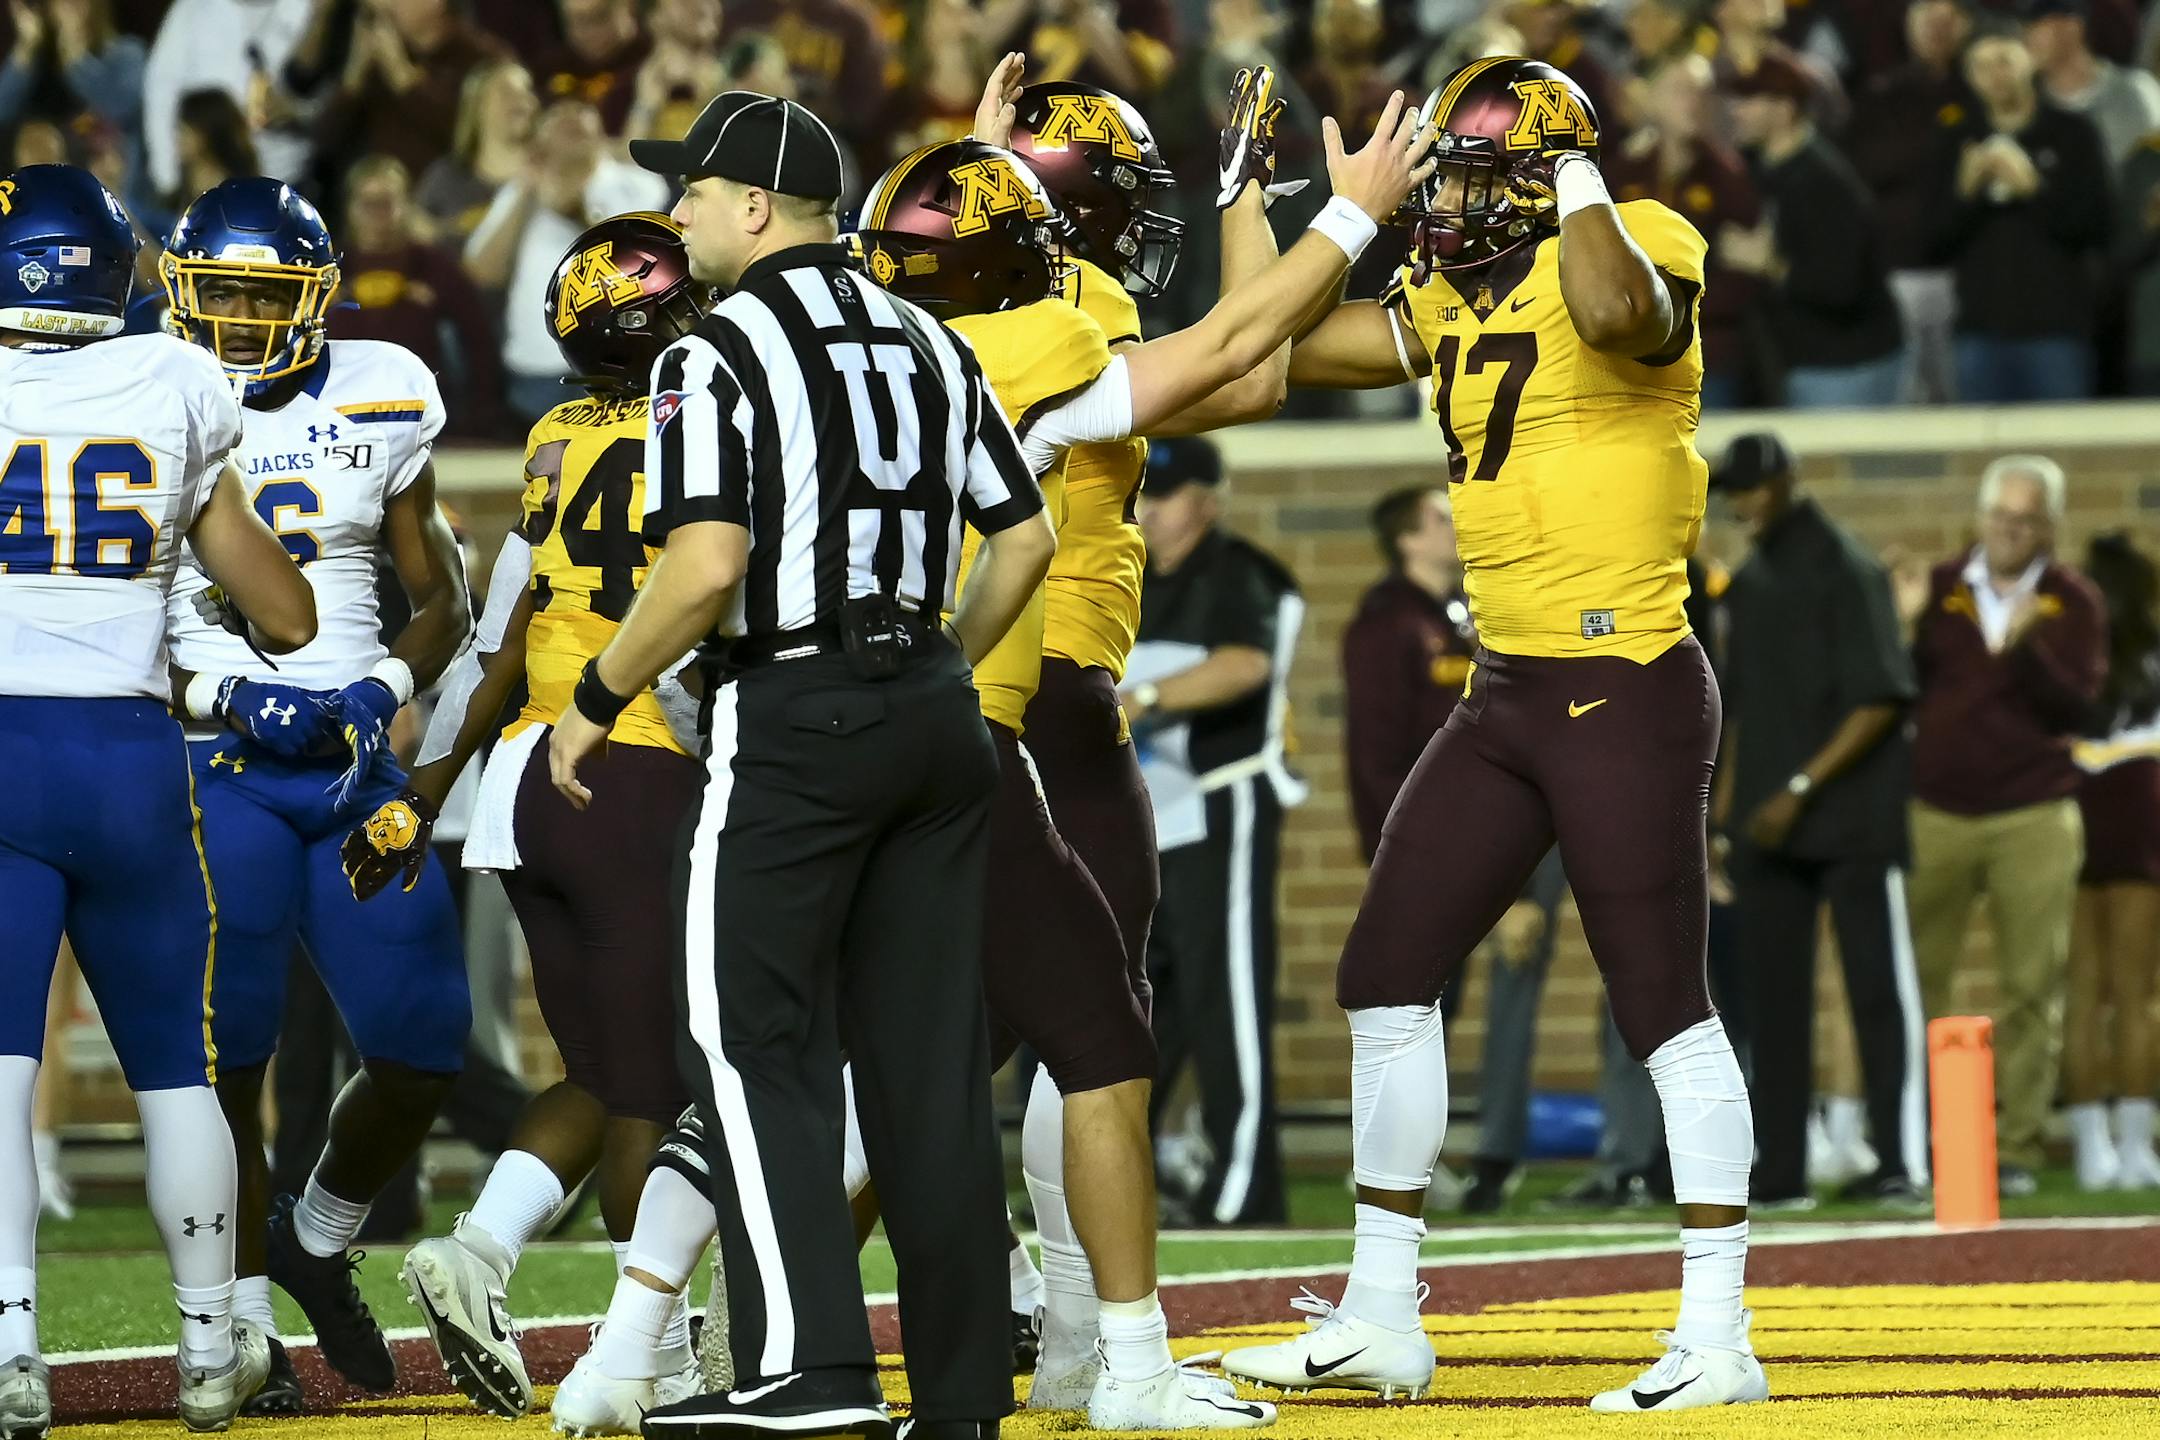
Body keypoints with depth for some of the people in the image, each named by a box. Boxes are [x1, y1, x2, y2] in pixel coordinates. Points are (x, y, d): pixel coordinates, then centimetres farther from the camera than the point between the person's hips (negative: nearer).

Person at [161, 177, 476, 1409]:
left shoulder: (380, 402, 5)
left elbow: (445, 599, 12)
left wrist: (382, 689, -7)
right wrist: (222, 697, -16)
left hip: (357, 762, 3)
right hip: (217, 766, -3)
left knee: (422, 1052, 1)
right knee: (230, 1054, -6)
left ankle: (319, 1239, 27)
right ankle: (242, 1311, 7)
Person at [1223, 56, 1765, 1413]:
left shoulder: (1635, 246, -11)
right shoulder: (1464, 299, 13)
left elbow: (1617, 314, -36)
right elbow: (1294, 346, 22)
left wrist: (1573, 177, -20)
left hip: (1628, 689, -9)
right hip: (1510, 693, 9)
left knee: (1667, 1006, -6)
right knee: (1387, 977, 10)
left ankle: (1718, 1342, 0)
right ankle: (1381, 1319, 18)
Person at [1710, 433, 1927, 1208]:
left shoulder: (1844, 570, -9)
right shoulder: (1751, 583, 14)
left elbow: (1880, 701, -14)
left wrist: (1801, 787, -17)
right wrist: (1727, 798, 12)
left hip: (1852, 822, -7)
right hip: (1767, 824, 7)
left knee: (1880, 986, -7)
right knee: (1775, 996, 6)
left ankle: (1905, 1160, -8)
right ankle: (1779, 1167, 9)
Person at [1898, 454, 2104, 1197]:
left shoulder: (2073, 604, 4)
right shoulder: (1939, 587, 7)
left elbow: (2075, 707, -7)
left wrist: (2026, 648, -22)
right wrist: (1902, 628, -11)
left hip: (2033, 820, -1)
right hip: (1935, 816, 1)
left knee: (2032, 989, -1)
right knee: (1916, 981, -2)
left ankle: (2017, 1148, 4)